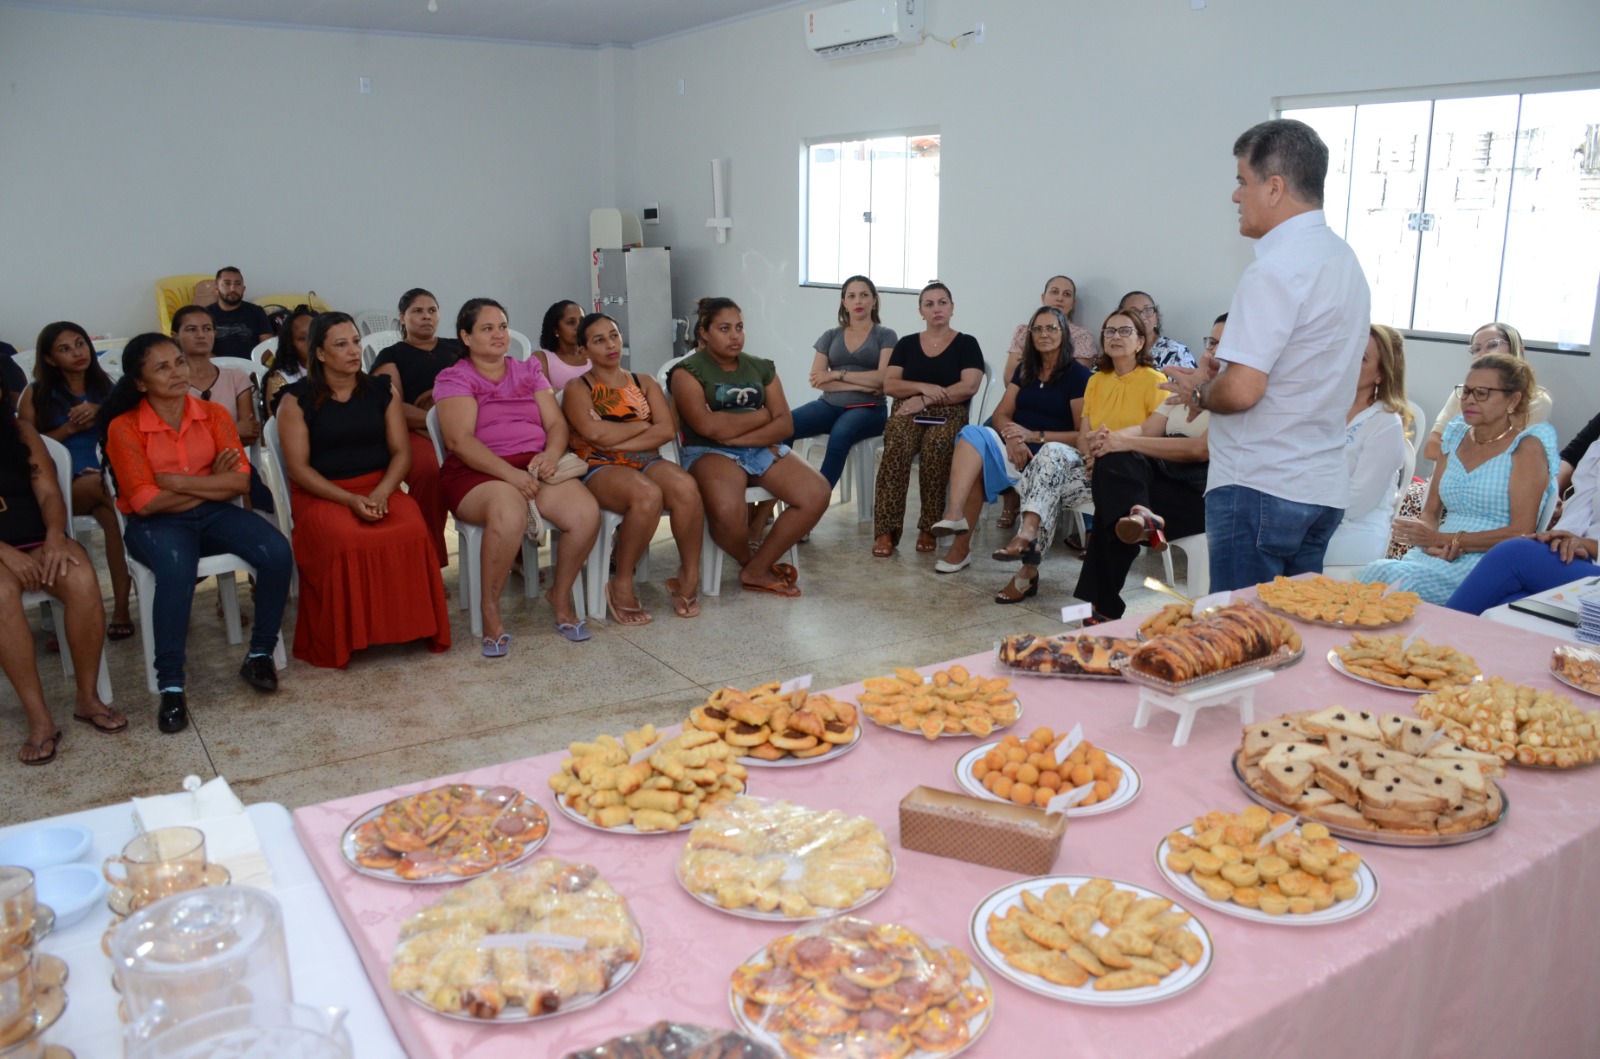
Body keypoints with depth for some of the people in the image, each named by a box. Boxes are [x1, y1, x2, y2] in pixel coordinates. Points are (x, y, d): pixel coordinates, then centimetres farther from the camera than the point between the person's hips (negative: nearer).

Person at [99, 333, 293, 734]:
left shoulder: (213, 414, 3)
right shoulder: (124, 428, -6)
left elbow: (239, 481, -6)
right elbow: (146, 503, -12)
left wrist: (177, 481, -13)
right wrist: (211, 483, -8)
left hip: (214, 514, 3)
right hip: (156, 523, -3)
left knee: (277, 553, -25)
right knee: (178, 571, -38)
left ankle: (260, 654, -6)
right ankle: (171, 687, -26)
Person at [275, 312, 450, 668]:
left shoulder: (382, 389, 10)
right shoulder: (298, 399, 1)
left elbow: (401, 451, 6)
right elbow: (298, 467, -5)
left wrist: (381, 492, -14)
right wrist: (349, 499, -18)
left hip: (379, 488, 2)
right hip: (322, 494, -2)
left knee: (413, 531, -31)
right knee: (346, 541, -35)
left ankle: (408, 626, -14)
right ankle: (340, 641, -17)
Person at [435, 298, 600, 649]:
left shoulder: (529, 370, 21)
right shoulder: (454, 378, 6)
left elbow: (556, 424, 12)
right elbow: (459, 440, -9)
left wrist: (550, 454, -13)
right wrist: (510, 473, -22)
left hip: (535, 466, 4)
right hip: (478, 474, -4)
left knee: (587, 512, -26)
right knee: (509, 513, -40)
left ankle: (561, 595, -2)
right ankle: (490, 611, -20)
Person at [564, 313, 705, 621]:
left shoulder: (645, 383, 19)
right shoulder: (578, 388, 9)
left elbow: (667, 430, 2)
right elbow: (595, 433, -11)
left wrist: (617, 442, -9)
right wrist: (643, 424, 1)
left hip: (647, 462, 4)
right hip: (600, 469, -3)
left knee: (685, 487, -32)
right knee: (648, 495, -37)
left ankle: (689, 576, -16)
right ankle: (622, 584, -19)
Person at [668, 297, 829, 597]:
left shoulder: (762, 368, 14)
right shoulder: (687, 372, 0)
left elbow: (785, 424, 3)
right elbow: (709, 426, -16)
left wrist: (736, 435, -13)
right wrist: (761, 415, -3)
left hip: (762, 449, 5)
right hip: (710, 453, -5)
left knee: (817, 494, -20)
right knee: (727, 512, -37)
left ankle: (757, 569, -5)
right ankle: (749, 560, 1)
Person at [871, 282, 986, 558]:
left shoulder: (966, 344, 8)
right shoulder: (906, 343, 16)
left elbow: (969, 386, -6)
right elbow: (889, 385, 6)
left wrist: (925, 399, -11)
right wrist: (925, 386, -11)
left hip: (948, 414, -2)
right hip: (907, 412, 2)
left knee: (936, 446, -37)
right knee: (897, 445, -34)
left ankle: (929, 528, -23)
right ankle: (886, 530, -34)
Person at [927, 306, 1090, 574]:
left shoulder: (1078, 375, 0)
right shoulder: (1025, 369, 18)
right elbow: (1002, 414, 11)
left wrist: (1034, 436, -16)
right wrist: (1013, 438, -12)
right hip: (1016, 449, 5)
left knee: (978, 463, -31)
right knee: (973, 435, -28)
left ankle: (962, 544, -33)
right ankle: (954, 516, -43)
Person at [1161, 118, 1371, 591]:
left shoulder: (1277, 269, -16)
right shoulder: (1343, 258, 14)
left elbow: (1241, 390, -23)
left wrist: (1199, 393, -3)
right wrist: (1216, 374, 10)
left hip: (1259, 488, -9)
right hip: (1323, 488, 9)